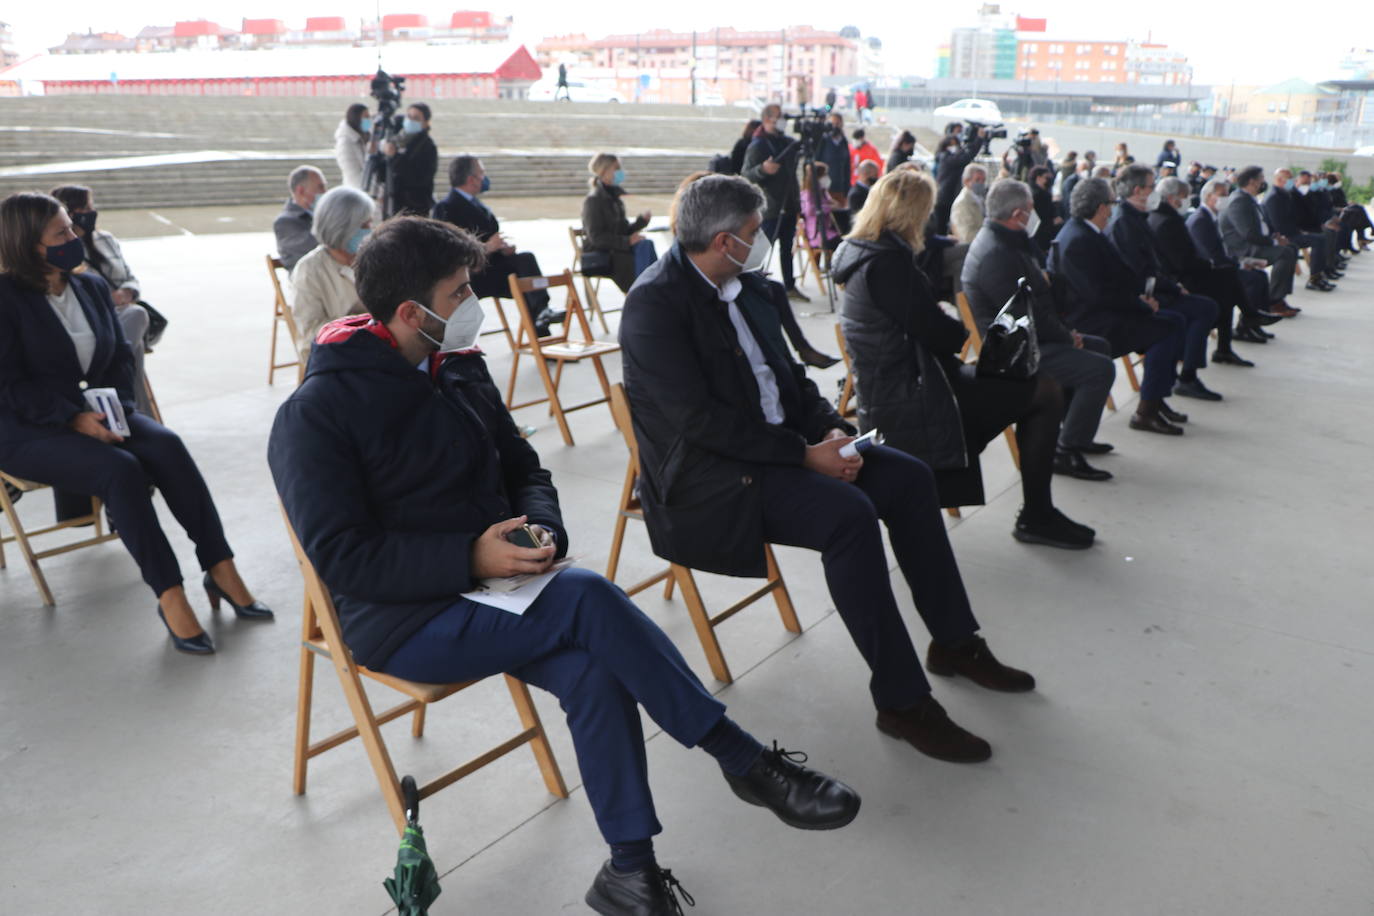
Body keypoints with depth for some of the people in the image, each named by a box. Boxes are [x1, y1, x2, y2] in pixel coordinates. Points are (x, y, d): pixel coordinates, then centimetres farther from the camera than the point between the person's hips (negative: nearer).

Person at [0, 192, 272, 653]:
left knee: (167, 445, -24)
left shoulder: (91, 285, 10)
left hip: (97, 414, 5)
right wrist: (75, 419, -24)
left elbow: (120, 355, 14)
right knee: (120, 469, -32)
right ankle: (170, 598, -30)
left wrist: (119, 407, -5)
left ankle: (220, 571, -25)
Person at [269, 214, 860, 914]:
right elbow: (341, 557, -16)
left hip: (490, 587, 6)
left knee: (591, 671, -26)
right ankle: (747, 761, -19)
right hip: (403, 620, -6)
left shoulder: (459, 369, 8)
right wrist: (471, 558, -25)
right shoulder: (314, 414, -12)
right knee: (587, 599, -29)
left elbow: (523, 468, 15)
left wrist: (543, 530, -8)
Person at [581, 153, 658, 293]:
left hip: (615, 249, 7)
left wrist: (641, 221, -2)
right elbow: (596, 237, -16)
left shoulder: (615, 198, 15)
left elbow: (624, 231, 16)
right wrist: (627, 241, -23)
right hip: (598, 254, -7)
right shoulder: (593, 200, -8)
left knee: (646, 245, -22)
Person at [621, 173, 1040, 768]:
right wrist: (805, 453, -21)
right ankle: (901, 699, -17)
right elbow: (698, 421, -24)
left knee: (909, 478, -1)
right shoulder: (654, 302, -16)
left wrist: (830, 429, -4)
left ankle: (955, 642, 14)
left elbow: (787, 372, 15)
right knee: (849, 514, -29)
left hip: (777, 443, 9)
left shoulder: (745, 285, 10)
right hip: (707, 476, -9)